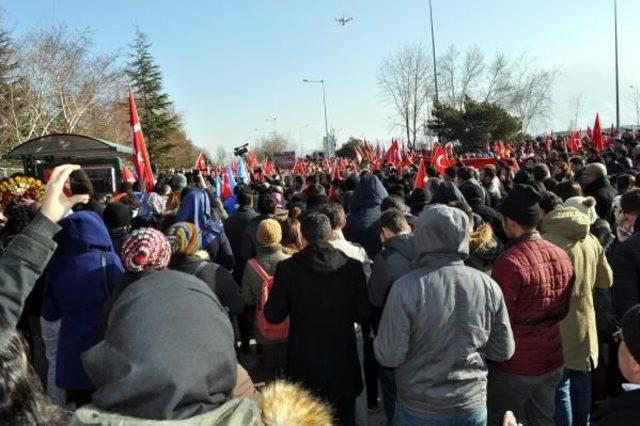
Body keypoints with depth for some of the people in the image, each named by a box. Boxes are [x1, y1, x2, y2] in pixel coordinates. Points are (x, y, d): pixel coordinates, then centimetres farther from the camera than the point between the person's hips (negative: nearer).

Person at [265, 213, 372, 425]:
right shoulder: (352, 267, -10)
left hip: (304, 362, 0)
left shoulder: (287, 268, -13)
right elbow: (363, 315, -5)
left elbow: (273, 315, -7)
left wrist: (268, 296, 12)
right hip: (343, 360, 1)